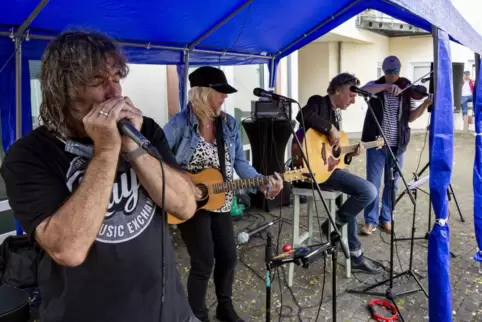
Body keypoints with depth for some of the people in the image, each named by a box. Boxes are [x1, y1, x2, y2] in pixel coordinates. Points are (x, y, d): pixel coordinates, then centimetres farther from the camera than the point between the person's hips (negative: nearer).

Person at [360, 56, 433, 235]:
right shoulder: (376, 86, 0)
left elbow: (411, 117, 5)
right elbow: (363, 90, -24)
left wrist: (426, 104, -10)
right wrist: (386, 86, -35)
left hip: (397, 145, 3)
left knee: (392, 184, 11)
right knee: (372, 184, 1)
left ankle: (386, 219, 25)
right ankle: (370, 221, 12)